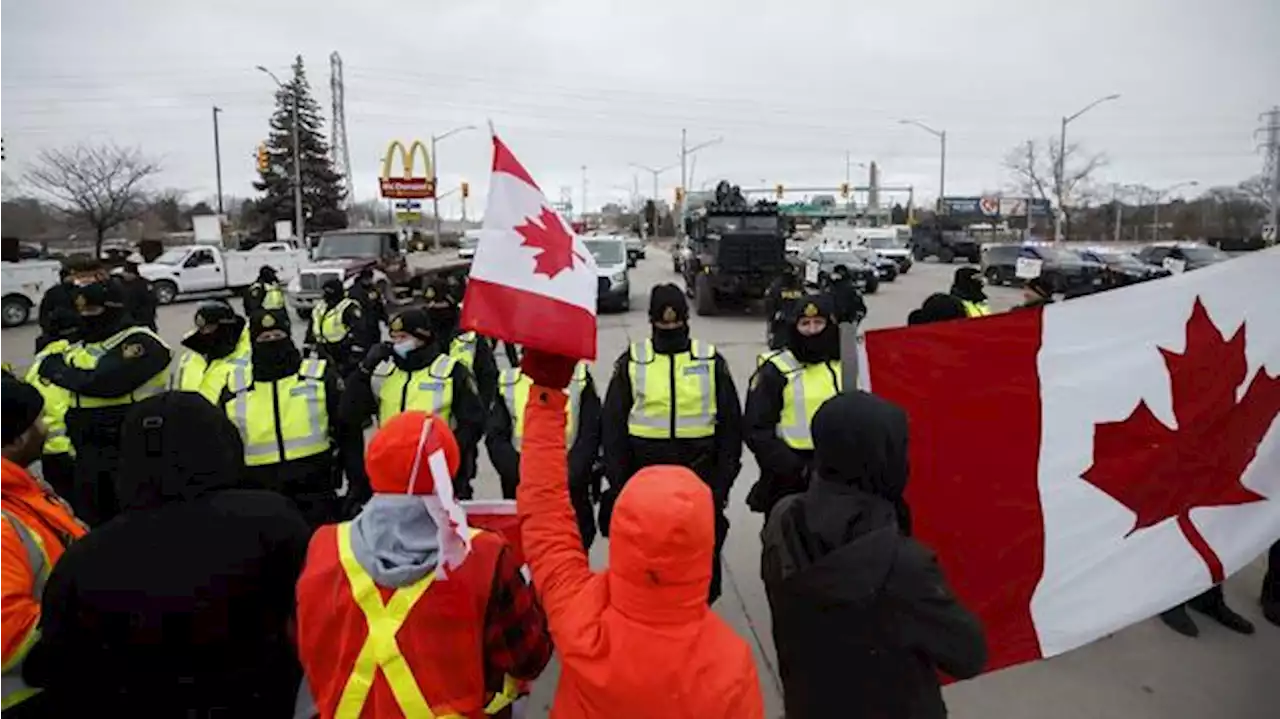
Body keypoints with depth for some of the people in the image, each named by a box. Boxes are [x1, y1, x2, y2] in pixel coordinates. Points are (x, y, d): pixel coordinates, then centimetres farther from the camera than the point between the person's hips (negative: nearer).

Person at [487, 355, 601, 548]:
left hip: (571, 493, -1)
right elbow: (495, 438, 0)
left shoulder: (580, 378, 0)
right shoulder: (508, 382, 3)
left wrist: (567, 477, -14)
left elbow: (590, 435, -4)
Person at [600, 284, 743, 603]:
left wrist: (723, 480, -1)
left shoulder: (711, 361, 0)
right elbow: (612, 426, 2)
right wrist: (618, 482, -2)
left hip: (699, 479, 0)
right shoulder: (631, 362, -1)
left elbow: (731, 425, 3)